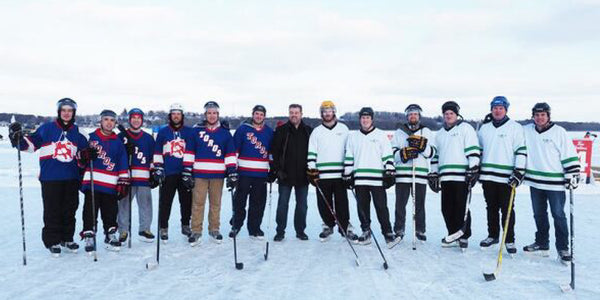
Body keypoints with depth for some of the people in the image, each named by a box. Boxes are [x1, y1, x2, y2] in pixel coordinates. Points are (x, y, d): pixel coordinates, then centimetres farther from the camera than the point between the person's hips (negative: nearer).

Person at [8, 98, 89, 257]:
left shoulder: (77, 132, 10)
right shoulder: (47, 128, -1)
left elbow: (84, 148, 19)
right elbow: (31, 143, 0)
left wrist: (89, 153, -2)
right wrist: (18, 138, -18)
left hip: (72, 178, 4)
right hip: (50, 178, -4)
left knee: (70, 209, 10)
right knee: (52, 211, 0)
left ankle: (67, 239, 24)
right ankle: (52, 241, 12)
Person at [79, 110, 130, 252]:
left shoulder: (118, 142, 13)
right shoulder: (91, 138, 6)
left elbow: (123, 164, 10)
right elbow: (81, 160, 9)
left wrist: (124, 181, 4)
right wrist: (84, 156, -14)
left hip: (111, 185, 2)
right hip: (91, 181, -2)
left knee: (110, 212, 8)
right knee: (90, 212, -1)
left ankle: (110, 235, 22)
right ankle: (89, 237, 8)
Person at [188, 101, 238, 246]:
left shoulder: (225, 132, 6)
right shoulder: (197, 130, 4)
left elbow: (230, 153, 3)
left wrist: (232, 173, -4)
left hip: (218, 174, 1)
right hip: (200, 173, -1)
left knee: (215, 203, 10)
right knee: (198, 203, -1)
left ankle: (214, 230, 22)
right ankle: (196, 231, 8)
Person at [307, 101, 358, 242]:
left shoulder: (343, 129, 9)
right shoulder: (316, 131, 9)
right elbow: (311, 153, 7)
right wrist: (312, 170, -3)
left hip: (340, 173, -1)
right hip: (322, 174, 1)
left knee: (342, 203, -2)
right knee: (324, 203, 5)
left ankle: (345, 227, 8)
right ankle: (328, 226, 21)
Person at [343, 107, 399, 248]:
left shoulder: (381, 135, 6)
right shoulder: (353, 137, 14)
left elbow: (388, 156, 2)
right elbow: (348, 157, 15)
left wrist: (390, 172, -6)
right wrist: (347, 175, 10)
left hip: (377, 178, -3)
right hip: (359, 179, 3)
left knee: (381, 207, -5)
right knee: (362, 207, 7)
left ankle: (388, 233, 0)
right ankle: (366, 233, 17)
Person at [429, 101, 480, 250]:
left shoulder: (465, 128, 2)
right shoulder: (440, 134, 22)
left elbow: (473, 150, -6)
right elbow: (436, 155, 25)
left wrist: (473, 169, -13)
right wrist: (433, 174, 19)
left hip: (462, 176, -6)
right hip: (445, 176, 6)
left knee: (462, 208, -4)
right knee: (447, 208, 6)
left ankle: (464, 237, 6)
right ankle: (453, 235, 17)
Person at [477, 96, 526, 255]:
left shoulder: (515, 127, -1)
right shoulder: (484, 128, 13)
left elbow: (521, 151, -5)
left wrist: (519, 172, -11)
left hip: (506, 176, -4)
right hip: (487, 176, 4)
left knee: (507, 209, 0)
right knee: (491, 208, 13)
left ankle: (509, 240, 9)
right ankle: (493, 235, 24)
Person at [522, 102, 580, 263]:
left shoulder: (559, 132, -6)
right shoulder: (526, 131, 4)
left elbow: (569, 155, -5)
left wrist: (572, 175, -8)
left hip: (555, 182, -4)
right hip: (535, 181, 4)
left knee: (558, 215, -1)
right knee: (539, 214, 14)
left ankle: (563, 248, 9)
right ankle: (542, 244, 26)